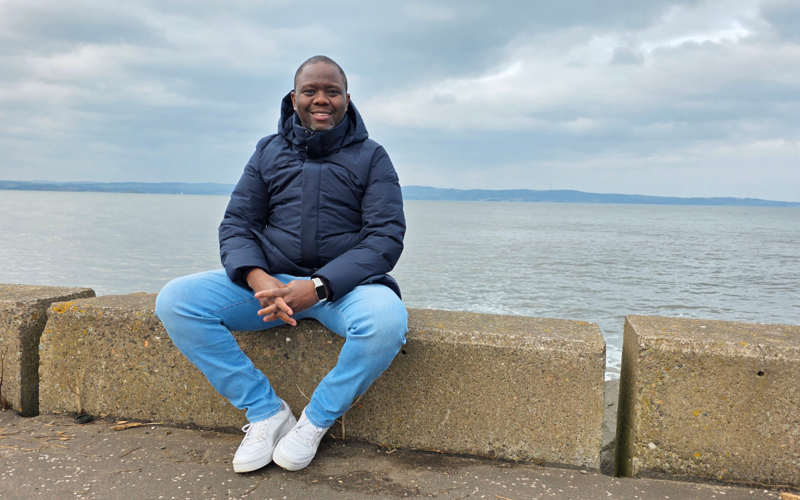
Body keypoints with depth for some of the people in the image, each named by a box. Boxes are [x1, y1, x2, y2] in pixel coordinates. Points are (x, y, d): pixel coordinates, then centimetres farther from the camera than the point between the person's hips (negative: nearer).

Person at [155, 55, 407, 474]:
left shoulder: (371, 157, 4)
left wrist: (318, 286, -22)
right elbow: (236, 225, 7)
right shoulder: (268, 152, 12)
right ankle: (266, 411, -9)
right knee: (174, 300, -18)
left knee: (387, 320, -36)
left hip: (344, 283, -2)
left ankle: (315, 420, -10)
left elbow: (386, 237, -7)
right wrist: (258, 279, -17)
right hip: (270, 279, 3)